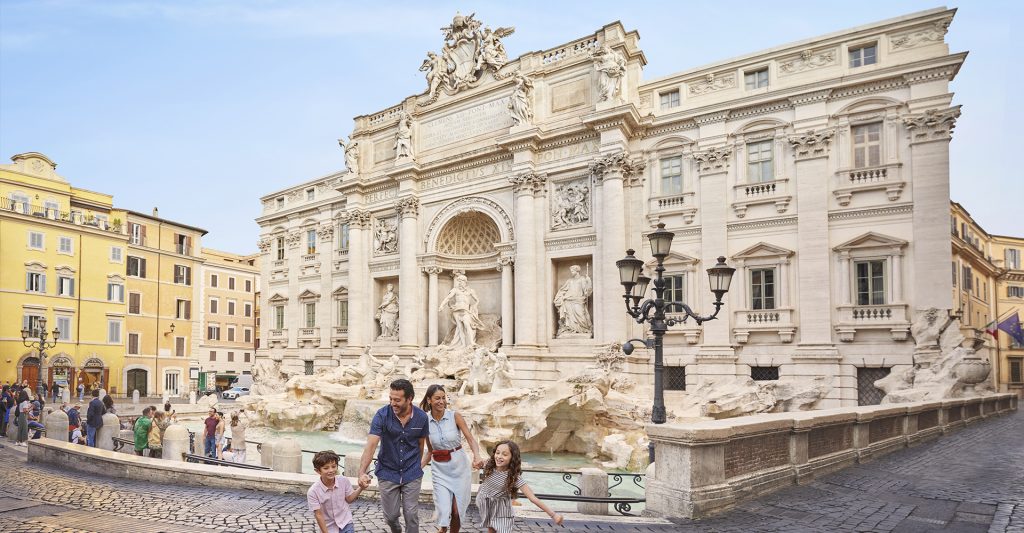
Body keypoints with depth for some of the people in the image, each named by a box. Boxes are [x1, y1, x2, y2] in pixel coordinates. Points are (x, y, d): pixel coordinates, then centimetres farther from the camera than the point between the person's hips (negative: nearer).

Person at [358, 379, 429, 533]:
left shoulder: (421, 417, -13)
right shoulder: (382, 415, -19)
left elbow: (421, 444, 3)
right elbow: (371, 444, -26)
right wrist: (362, 472, -38)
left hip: (412, 474, 0)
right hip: (388, 472, 0)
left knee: (411, 515, 3)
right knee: (391, 515, 11)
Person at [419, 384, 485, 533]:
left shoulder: (455, 416, -8)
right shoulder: (425, 421, -2)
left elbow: (471, 439, -13)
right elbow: (430, 451, 8)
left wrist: (477, 456, -32)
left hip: (459, 466, -1)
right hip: (439, 469, 1)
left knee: (456, 511, 3)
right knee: (444, 511, -6)